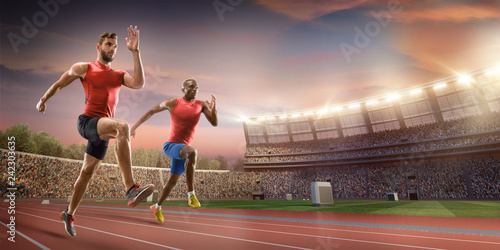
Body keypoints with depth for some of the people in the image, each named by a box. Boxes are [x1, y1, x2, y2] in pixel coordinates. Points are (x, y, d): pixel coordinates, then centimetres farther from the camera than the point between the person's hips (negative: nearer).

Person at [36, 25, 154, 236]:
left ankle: (69, 213, 35)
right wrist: (43, 99, 25)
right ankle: (131, 189, -43)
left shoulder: (119, 75, 14)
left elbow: (139, 84, -7)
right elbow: (59, 84, 22)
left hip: (103, 128, 5)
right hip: (87, 121, -5)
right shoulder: (84, 68, 8)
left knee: (87, 172, 14)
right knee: (122, 127, -36)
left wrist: (135, 52, -9)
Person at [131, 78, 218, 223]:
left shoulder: (201, 105, 2)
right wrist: (135, 127, 9)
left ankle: (157, 207, 39)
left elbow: (215, 123, -4)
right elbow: (152, 111, 9)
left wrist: (213, 108, -23)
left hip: (183, 149, 4)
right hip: (170, 146, -4)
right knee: (192, 152, -35)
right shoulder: (172, 103, -3)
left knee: (173, 181, 13)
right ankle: (191, 194, -29)